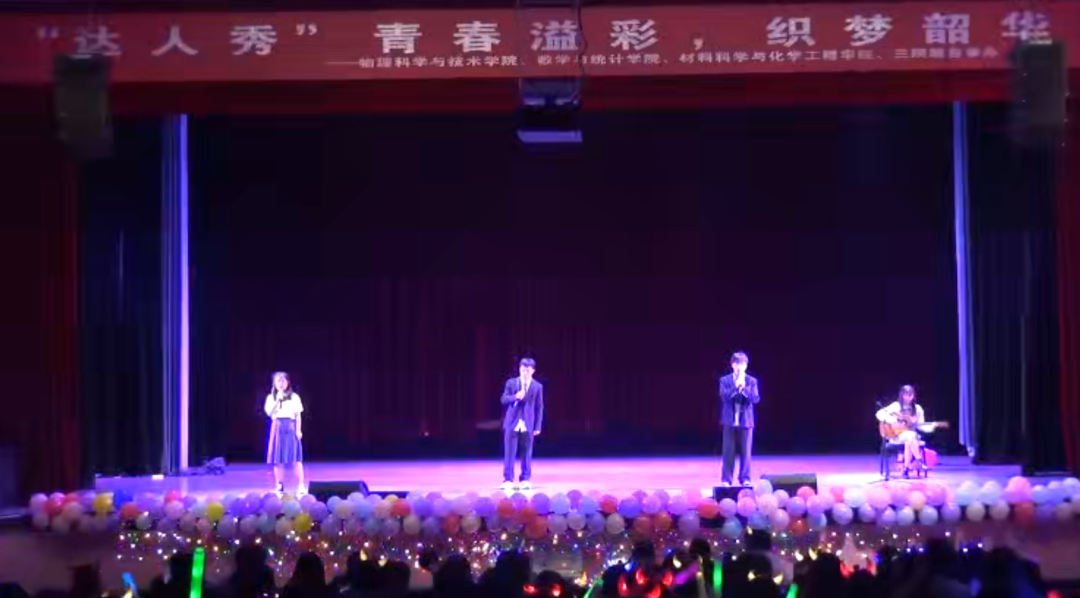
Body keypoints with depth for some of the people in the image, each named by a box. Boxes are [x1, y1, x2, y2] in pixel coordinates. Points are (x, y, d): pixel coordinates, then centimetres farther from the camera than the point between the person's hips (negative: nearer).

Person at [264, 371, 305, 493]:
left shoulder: (294, 397, 4)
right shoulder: (271, 398, 7)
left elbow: (298, 415, 4)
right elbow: (269, 412, -5)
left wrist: (299, 430, -5)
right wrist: (278, 400, -10)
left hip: (290, 427, -2)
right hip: (277, 428, 2)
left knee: (295, 458, -5)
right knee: (278, 459, 2)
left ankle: (301, 485, -3)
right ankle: (279, 486, 9)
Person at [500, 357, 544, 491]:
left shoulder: (538, 387, 3)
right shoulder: (511, 383, 3)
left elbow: (539, 407, 4)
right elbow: (504, 399, -1)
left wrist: (538, 426, 0)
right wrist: (515, 397, -22)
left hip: (528, 424, 0)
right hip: (512, 422, 0)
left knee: (527, 453, 5)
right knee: (509, 453, -1)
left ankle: (525, 480, 13)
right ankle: (508, 480, 4)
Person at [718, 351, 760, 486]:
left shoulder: (752, 381, 5)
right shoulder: (725, 380, 3)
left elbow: (755, 399, -6)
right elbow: (724, 396, -11)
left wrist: (744, 387, -17)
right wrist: (736, 386, -21)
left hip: (746, 421, 1)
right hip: (730, 421, -1)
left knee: (745, 452, 2)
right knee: (728, 452, 0)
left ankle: (745, 479, 8)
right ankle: (726, 480, 4)